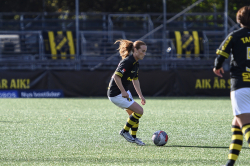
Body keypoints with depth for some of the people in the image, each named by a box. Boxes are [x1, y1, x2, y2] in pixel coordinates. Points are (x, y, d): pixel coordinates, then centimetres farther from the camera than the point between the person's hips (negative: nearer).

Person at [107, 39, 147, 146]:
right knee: (139, 111, -11)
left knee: (134, 114, 13)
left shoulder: (136, 63, 9)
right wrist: (123, 92, -28)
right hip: (116, 94, -10)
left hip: (124, 92, 10)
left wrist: (140, 96, 18)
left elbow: (135, 80, 20)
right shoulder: (127, 62, -22)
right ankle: (125, 131, 1)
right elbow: (116, 76, -27)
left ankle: (133, 137, 25)